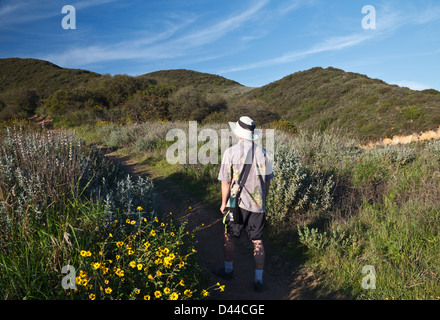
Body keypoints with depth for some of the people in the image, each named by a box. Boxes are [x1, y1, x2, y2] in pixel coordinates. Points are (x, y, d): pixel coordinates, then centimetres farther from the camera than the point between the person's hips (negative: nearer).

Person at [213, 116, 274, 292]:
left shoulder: (231, 152, -13)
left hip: (237, 203, -3)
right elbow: (267, 181, 5)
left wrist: (223, 203, 4)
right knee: (257, 241, 13)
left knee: (228, 237, 18)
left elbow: (226, 182, -9)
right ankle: (258, 280, 19)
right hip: (258, 205, 3)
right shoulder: (262, 152, -3)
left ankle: (228, 270, 36)